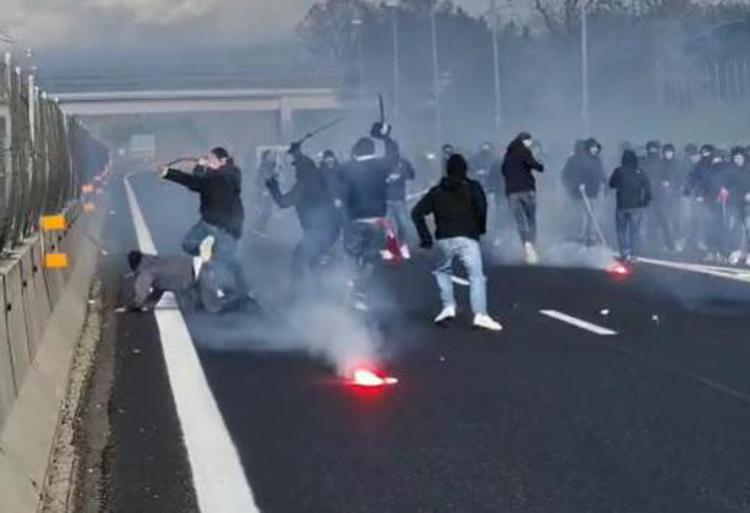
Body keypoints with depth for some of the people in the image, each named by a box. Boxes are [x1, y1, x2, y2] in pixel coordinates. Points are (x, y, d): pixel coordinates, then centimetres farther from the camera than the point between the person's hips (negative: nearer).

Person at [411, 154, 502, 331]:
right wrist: (481, 228, 5)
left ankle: (448, 307, 12)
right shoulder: (473, 187, 10)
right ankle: (480, 315, -24)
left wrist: (425, 237, 12)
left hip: (444, 240, 3)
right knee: (476, 275, -8)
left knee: (443, 270, 26)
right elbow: (481, 207, -9)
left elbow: (417, 212, 10)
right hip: (467, 238, -3)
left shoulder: (437, 191, 17)